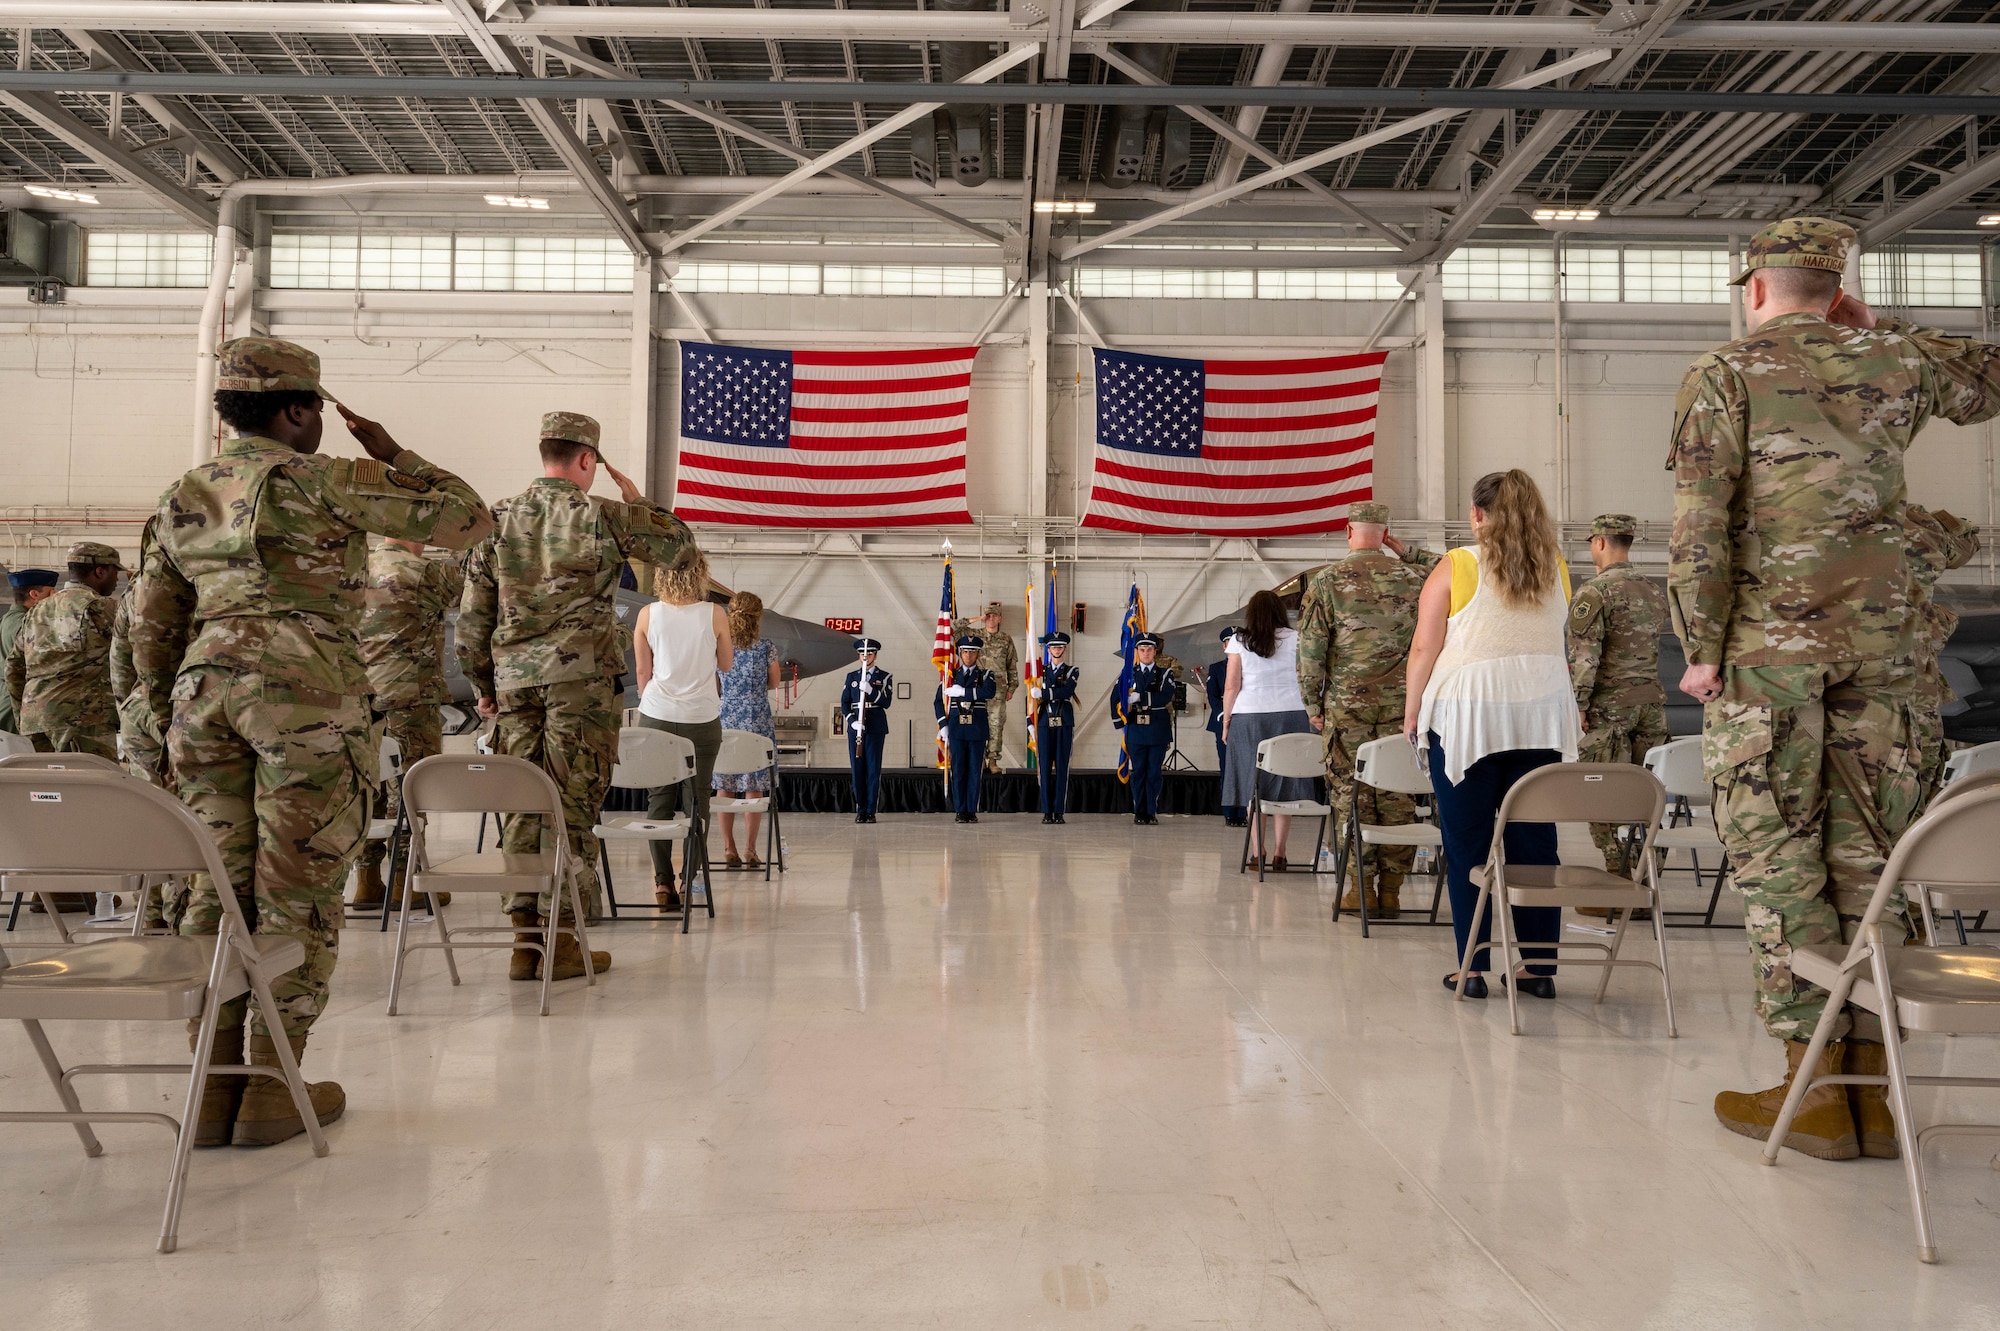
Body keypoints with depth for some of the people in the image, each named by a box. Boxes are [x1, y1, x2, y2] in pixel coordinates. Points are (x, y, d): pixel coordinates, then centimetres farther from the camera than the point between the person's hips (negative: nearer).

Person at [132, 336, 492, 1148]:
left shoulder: (183, 498, 16)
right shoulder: (323, 482, -3)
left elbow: (150, 628, 18)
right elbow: (467, 519, -3)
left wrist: (169, 725, 25)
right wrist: (392, 456, 8)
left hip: (204, 690, 6)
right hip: (307, 692, -6)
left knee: (217, 884, 11)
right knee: (298, 892, 2)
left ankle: (214, 1087, 15)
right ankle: (271, 1091, 7)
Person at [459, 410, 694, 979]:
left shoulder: (498, 520, 9)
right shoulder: (603, 515, -2)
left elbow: (472, 615, 10)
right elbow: (677, 540, 12)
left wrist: (482, 686, 18)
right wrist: (637, 499, 23)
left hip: (513, 679, 4)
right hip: (580, 676, -4)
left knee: (524, 805, 8)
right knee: (572, 805, 0)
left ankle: (525, 940, 10)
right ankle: (561, 939, 2)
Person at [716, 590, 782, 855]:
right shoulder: (767, 647, -5)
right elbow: (773, 683, 7)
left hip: (724, 721, 2)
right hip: (756, 723, -1)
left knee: (724, 786, 8)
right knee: (754, 786, 3)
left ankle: (728, 848, 10)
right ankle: (750, 849, 3)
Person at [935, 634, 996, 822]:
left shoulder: (985, 675, 7)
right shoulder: (950, 675, 10)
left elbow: (989, 692, -16)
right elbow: (938, 701, 9)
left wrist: (962, 691, -16)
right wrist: (943, 726, 0)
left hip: (977, 730, -1)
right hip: (956, 729, 1)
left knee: (975, 770, 1)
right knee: (958, 771, 1)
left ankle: (972, 810, 7)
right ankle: (960, 810, 6)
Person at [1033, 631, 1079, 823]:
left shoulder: (1072, 671, 6)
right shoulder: (1041, 672, 12)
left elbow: (1067, 692, -13)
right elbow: (1034, 700, 10)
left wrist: (1043, 693, -17)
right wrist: (1032, 726, 2)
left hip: (1064, 724, -1)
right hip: (1045, 723, 1)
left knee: (1062, 767, 0)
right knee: (1045, 767, 0)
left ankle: (1059, 812, 3)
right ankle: (1047, 812, 4)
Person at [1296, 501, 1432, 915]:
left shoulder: (1326, 581, -3)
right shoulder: (1413, 577, 3)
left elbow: (1311, 648, -5)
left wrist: (1312, 703, 3)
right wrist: (1408, 554, 18)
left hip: (1347, 703, -2)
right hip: (1402, 703, 2)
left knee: (1350, 792, 5)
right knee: (1398, 795, 6)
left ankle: (1360, 887, 6)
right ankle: (1391, 889, 8)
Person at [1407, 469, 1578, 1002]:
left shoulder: (1455, 568, -4)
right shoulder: (1556, 568, 9)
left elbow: (1424, 648, -5)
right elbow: (1559, 647, 18)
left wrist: (1411, 713, 3)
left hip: (1468, 715, -4)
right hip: (1541, 717, 4)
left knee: (1466, 845, 2)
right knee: (1535, 840, 7)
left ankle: (1473, 967, 4)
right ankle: (1539, 965, 11)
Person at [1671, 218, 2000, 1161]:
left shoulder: (1724, 374, -1)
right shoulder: (1893, 365, 11)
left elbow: (1700, 526, -10)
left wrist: (1702, 649, -6)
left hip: (1768, 644, -4)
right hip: (1878, 641, 4)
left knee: (1779, 858, 0)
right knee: (1867, 854, 8)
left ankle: (1815, 1088, 2)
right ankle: (1870, 1084, 12)